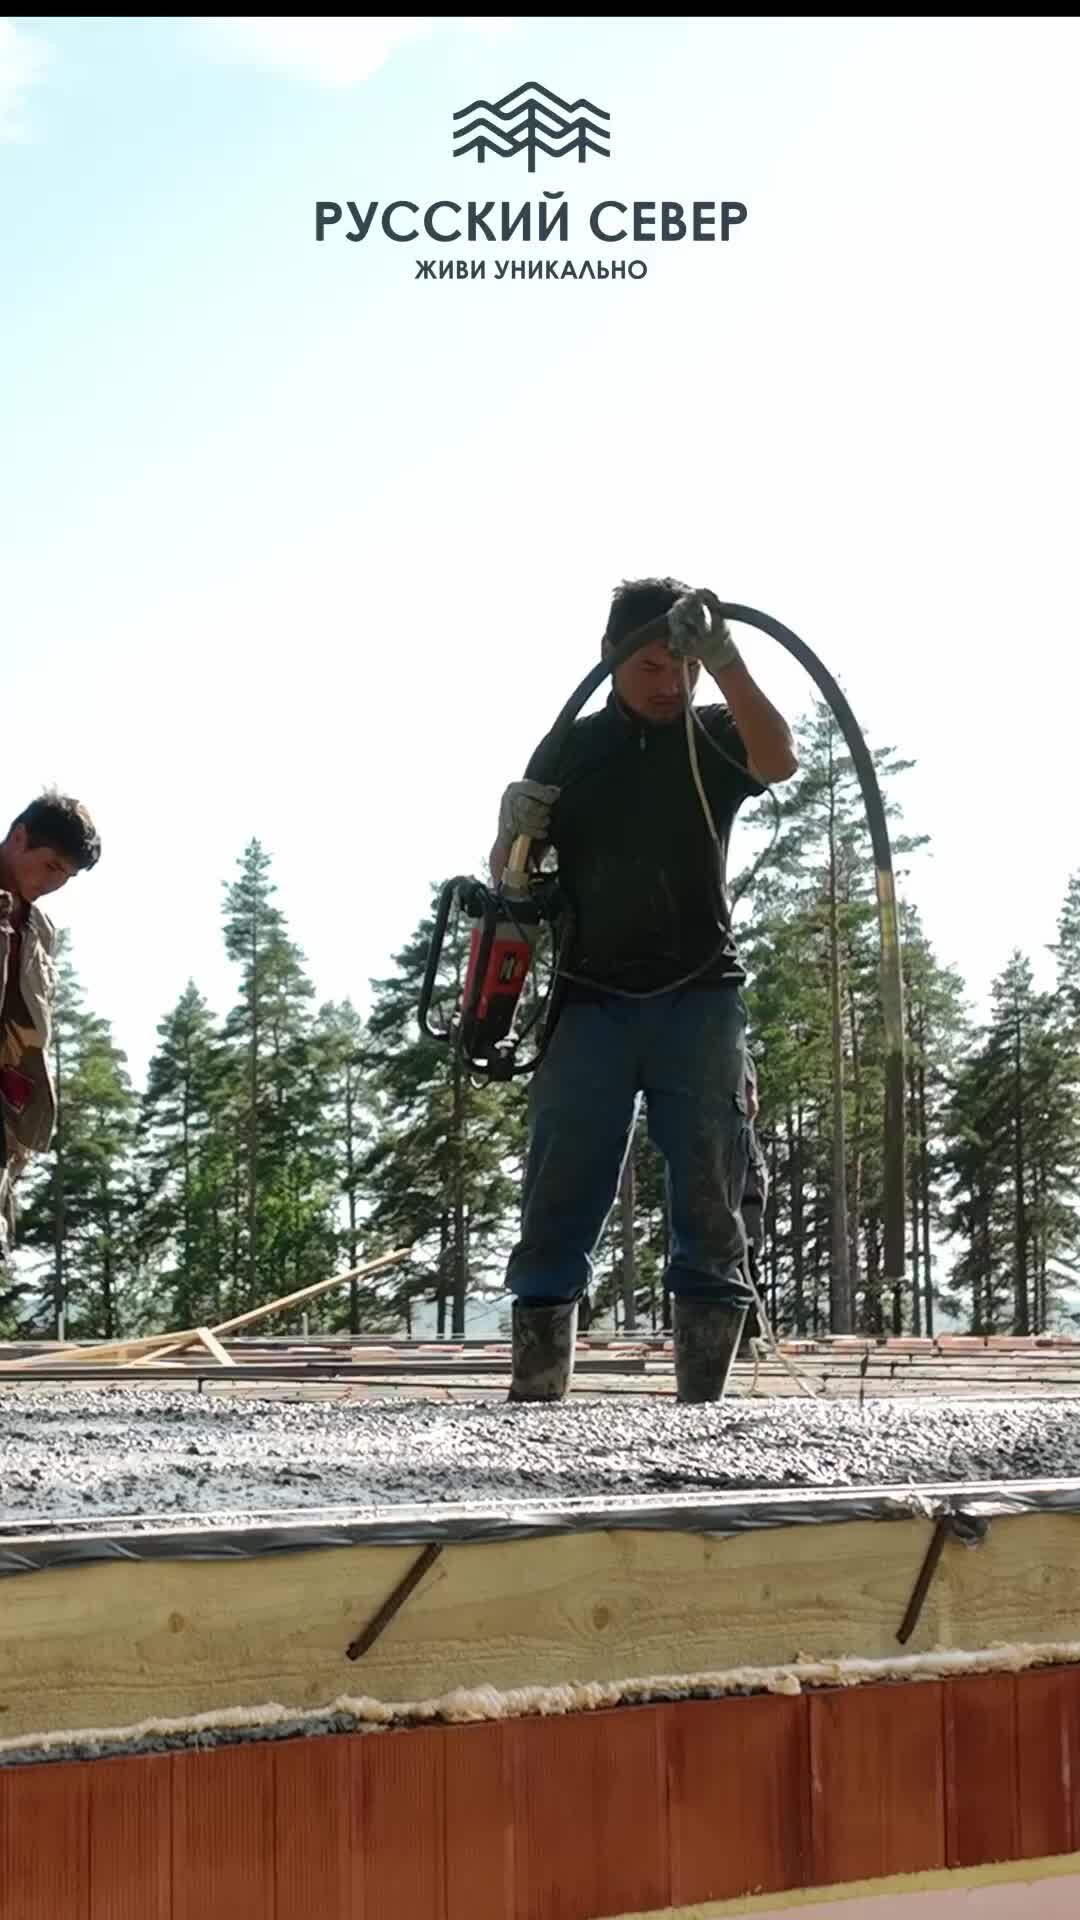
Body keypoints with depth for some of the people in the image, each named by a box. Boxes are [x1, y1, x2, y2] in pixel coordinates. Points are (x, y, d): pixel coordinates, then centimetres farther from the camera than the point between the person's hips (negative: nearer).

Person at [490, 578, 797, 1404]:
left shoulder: (713, 736, 6)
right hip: (591, 1007, 1)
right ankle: (533, 1407, -5)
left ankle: (701, 1410, 0)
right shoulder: (570, 748, 10)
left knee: (711, 1222, -3)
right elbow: (509, 879, 13)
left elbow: (780, 760, -17)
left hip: (699, 1004, -1)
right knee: (555, 1220, -5)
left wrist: (725, 660, -31)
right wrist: (514, 830, -11)